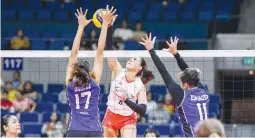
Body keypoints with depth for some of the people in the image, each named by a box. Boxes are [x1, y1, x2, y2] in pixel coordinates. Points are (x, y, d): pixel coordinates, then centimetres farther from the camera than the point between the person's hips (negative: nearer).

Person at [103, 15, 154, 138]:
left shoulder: (140, 86, -14)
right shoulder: (118, 72, -10)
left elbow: (142, 111, -20)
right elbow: (109, 48, -20)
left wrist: (126, 100, -32)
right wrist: (109, 27, -30)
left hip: (128, 120, -3)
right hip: (111, 116, 3)